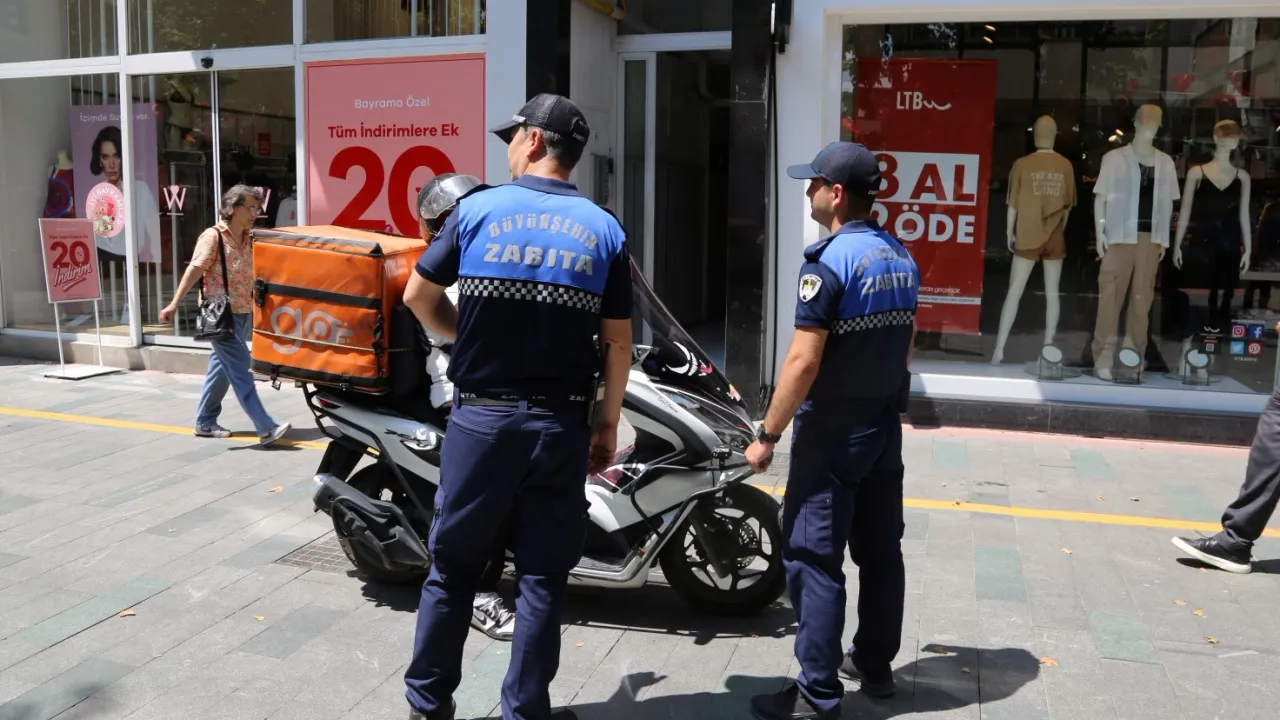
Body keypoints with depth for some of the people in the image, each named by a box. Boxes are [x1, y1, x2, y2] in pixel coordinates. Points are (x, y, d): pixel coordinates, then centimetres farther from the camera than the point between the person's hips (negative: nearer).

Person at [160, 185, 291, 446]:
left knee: (222, 369, 15)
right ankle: (266, 428, -15)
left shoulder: (248, 240, 10)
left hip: (243, 314, 8)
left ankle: (205, 423, 27)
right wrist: (174, 304, -23)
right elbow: (194, 271, -17)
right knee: (241, 372, -11)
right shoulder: (213, 236, -10)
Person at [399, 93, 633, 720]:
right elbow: (617, 342, 0)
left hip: (480, 417, 0)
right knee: (542, 576, 10)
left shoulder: (477, 209, -2)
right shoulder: (605, 230, 0)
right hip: (560, 423, 1)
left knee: (453, 565, 14)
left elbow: (418, 296, 3)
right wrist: (608, 423, 8)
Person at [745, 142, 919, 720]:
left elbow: (803, 362, -21)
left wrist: (767, 435, -13)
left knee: (814, 561, -2)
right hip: (885, 428, 9)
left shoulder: (829, 261, -17)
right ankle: (875, 664, 30)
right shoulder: (901, 257, 8)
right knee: (880, 551, 16)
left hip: (832, 434, -8)